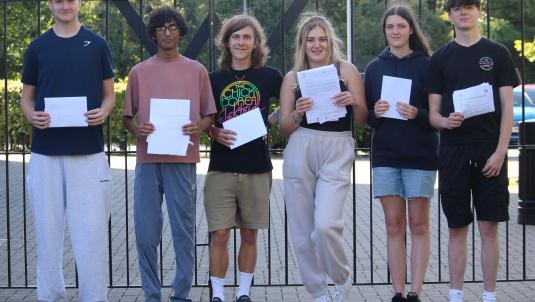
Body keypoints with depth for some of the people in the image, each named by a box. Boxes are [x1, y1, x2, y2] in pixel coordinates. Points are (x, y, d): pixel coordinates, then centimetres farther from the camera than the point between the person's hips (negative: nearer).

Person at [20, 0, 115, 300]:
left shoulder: (98, 45, 6)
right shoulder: (38, 47, 8)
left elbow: (109, 93, 9)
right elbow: (27, 96, 12)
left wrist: (103, 112, -12)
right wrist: (33, 116, -10)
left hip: (88, 150, -1)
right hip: (46, 151, 1)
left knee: (91, 228, -1)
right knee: (48, 225, 5)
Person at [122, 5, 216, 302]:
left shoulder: (196, 71, 9)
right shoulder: (139, 72, 10)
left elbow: (209, 114, 11)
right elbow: (127, 116, 13)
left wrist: (198, 127, -10)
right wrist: (137, 128, -8)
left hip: (183, 159, -1)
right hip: (148, 159, 1)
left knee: (184, 230, 0)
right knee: (146, 232, 0)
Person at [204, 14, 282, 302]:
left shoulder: (269, 76, 2)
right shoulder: (214, 79, 4)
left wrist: (270, 121, -1)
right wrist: (215, 133, -9)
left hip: (257, 169, 0)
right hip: (221, 168, 0)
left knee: (249, 234, 8)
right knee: (219, 235, -3)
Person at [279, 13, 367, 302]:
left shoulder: (346, 70, 5)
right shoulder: (292, 77, 9)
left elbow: (362, 120, 6)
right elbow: (284, 129, 9)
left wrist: (354, 102, -14)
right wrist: (298, 113, -11)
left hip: (337, 152, -2)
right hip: (300, 153, 3)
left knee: (326, 225, -18)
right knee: (302, 231, 4)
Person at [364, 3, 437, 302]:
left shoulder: (426, 65, 0)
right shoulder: (374, 67, 10)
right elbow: (365, 114, 13)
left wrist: (417, 113, -19)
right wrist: (375, 113, -9)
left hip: (420, 154, -3)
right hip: (385, 154, 3)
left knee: (419, 225, 0)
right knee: (394, 225, 3)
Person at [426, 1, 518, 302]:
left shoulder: (498, 53, 6)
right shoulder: (440, 58, 9)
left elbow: (507, 108, 2)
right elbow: (433, 112, 9)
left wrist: (500, 151, -8)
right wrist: (445, 121, -14)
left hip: (489, 151, -1)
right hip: (453, 151, 1)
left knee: (489, 228, 1)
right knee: (457, 228, 4)